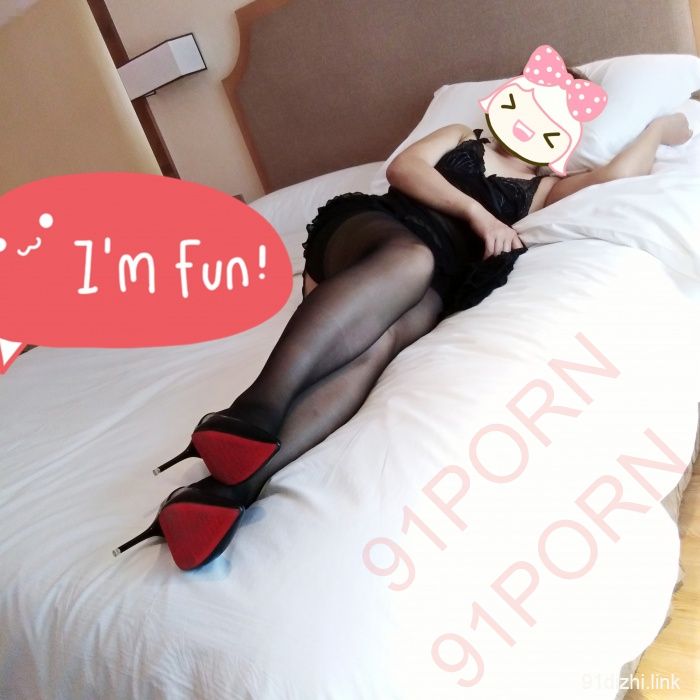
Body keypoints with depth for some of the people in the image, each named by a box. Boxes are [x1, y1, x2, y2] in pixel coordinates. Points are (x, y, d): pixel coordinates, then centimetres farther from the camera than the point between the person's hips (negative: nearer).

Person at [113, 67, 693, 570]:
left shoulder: (546, 188, 30)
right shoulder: (464, 137, 31)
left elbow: (620, 177, 11)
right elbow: (404, 168, 11)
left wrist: (658, 128, 31)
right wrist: (473, 211, -1)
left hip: (439, 283, 0)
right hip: (372, 230, 1)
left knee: (382, 341, -37)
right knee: (410, 257, -39)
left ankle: (229, 486, -57)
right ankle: (255, 413, -54)